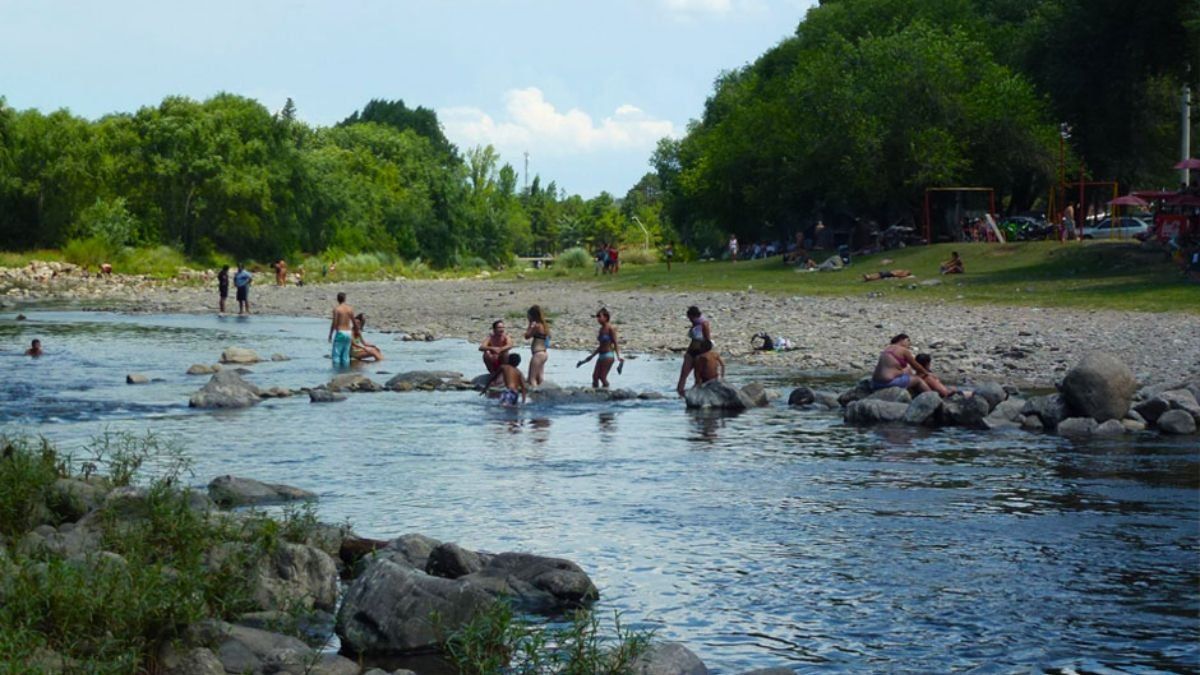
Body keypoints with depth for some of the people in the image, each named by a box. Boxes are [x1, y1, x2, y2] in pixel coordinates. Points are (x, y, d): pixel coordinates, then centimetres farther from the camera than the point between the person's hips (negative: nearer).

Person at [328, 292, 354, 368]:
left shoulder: (336, 309, -9)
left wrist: (330, 335, -6)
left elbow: (334, 323, -13)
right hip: (348, 333, 5)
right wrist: (352, 334, 21)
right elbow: (354, 323, 9)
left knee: (336, 354, -1)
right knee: (346, 355, 10)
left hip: (340, 333, -5)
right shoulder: (350, 309, 5)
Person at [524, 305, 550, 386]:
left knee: (532, 379, -8)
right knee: (539, 379, 14)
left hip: (538, 354, -10)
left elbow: (527, 336, -8)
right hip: (543, 353, 10)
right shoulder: (544, 325, 11)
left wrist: (530, 325, -3)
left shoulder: (537, 326, -15)